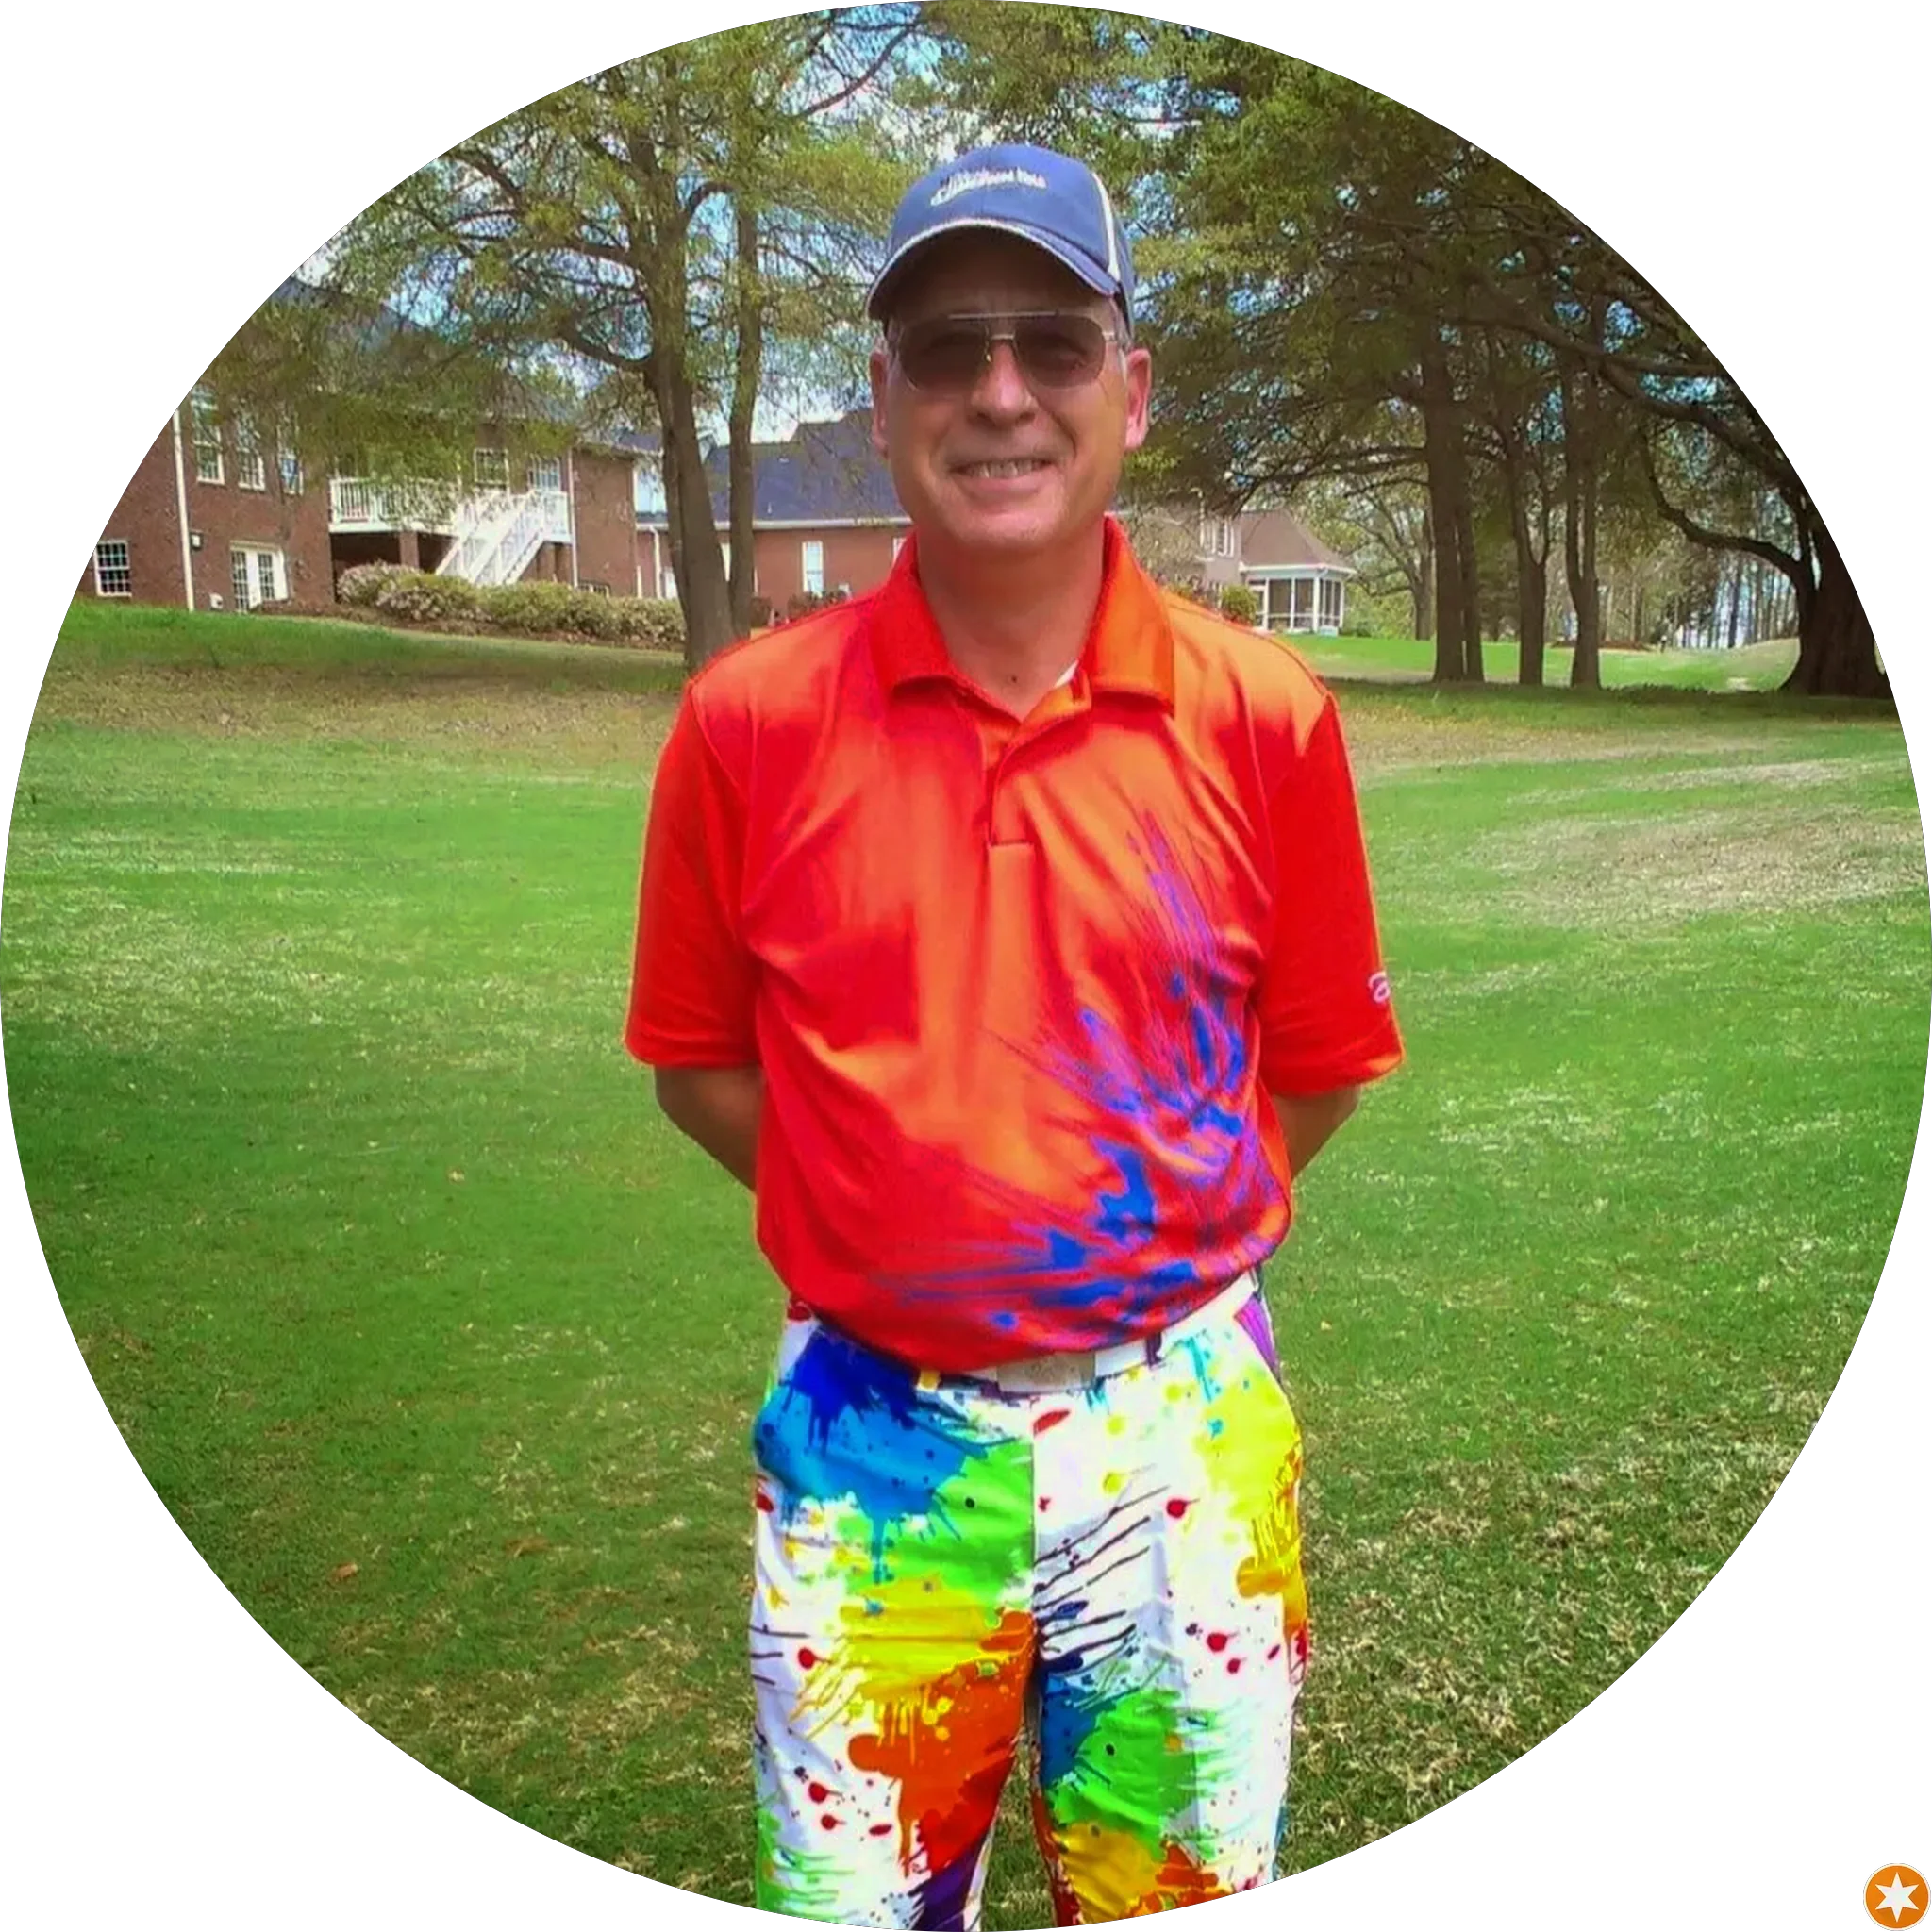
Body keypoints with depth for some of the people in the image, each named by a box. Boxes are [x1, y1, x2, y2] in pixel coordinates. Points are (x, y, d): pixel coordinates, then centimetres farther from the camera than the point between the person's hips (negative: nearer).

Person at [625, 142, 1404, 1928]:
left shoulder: (1266, 718, -5)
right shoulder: (751, 720, -5)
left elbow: (1320, 1060, 5)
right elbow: (698, 1060, 4)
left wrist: (1163, 1226, 0)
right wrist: (883, 1212, -2)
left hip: (1181, 1429, 1)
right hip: (869, 1437, 0)